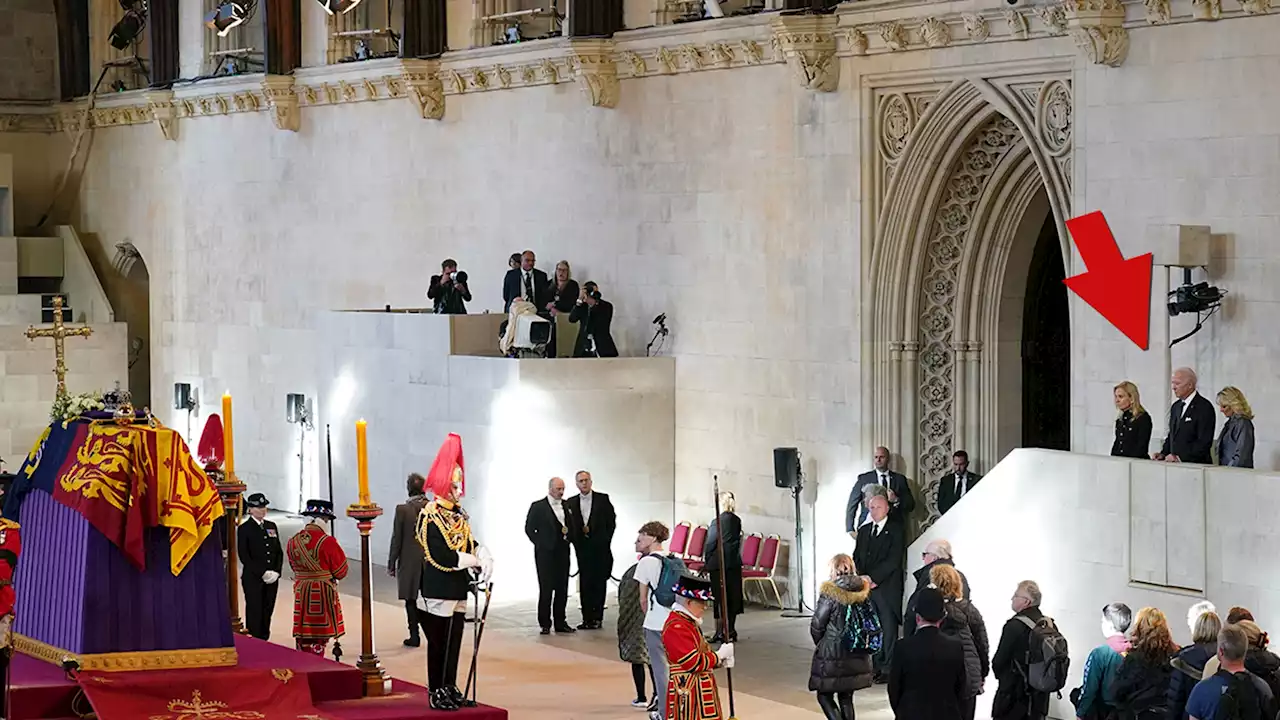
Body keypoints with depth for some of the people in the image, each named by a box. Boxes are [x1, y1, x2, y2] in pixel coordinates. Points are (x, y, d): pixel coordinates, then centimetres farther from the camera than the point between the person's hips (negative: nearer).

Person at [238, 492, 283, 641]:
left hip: (272, 578, 5)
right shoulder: (244, 529, -4)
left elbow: (279, 552, 13)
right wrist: (262, 573, -15)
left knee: (267, 612, 7)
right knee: (254, 612, -3)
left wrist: (276, 572, -3)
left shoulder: (272, 526, 13)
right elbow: (244, 555, -10)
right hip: (252, 578, -5)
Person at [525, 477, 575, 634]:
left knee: (562, 589, 6)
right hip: (545, 554, -4)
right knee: (546, 589, -3)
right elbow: (529, 529, -1)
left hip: (562, 552, 4)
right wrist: (540, 544, -4)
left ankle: (560, 622, 12)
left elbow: (574, 525, 18)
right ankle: (545, 624, 2)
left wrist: (570, 536, 1)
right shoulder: (538, 507, -3)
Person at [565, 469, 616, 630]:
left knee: (599, 583, -1)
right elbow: (569, 525, 10)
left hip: (599, 547, -2)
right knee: (584, 584, 1)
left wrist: (605, 541, -3)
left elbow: (611, 522, 2)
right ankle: (587, 618, 4)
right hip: (582, 548, 2)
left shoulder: (602, 499, 2)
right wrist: (575, 540, -3)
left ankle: (597, 618, 2)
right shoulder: (571, 503, 9)